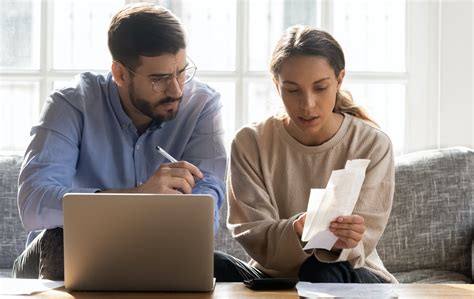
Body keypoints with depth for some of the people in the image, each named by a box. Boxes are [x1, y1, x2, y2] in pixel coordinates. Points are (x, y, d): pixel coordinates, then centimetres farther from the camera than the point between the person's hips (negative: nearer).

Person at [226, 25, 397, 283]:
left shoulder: (373, 145, -6)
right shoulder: (250, 143, -5)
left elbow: (365, 237, -10)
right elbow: (252, 237, -12)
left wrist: (340, 242, -36)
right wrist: (298, 231, -35)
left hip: (353, 274, -3)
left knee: (322, 273, -36)